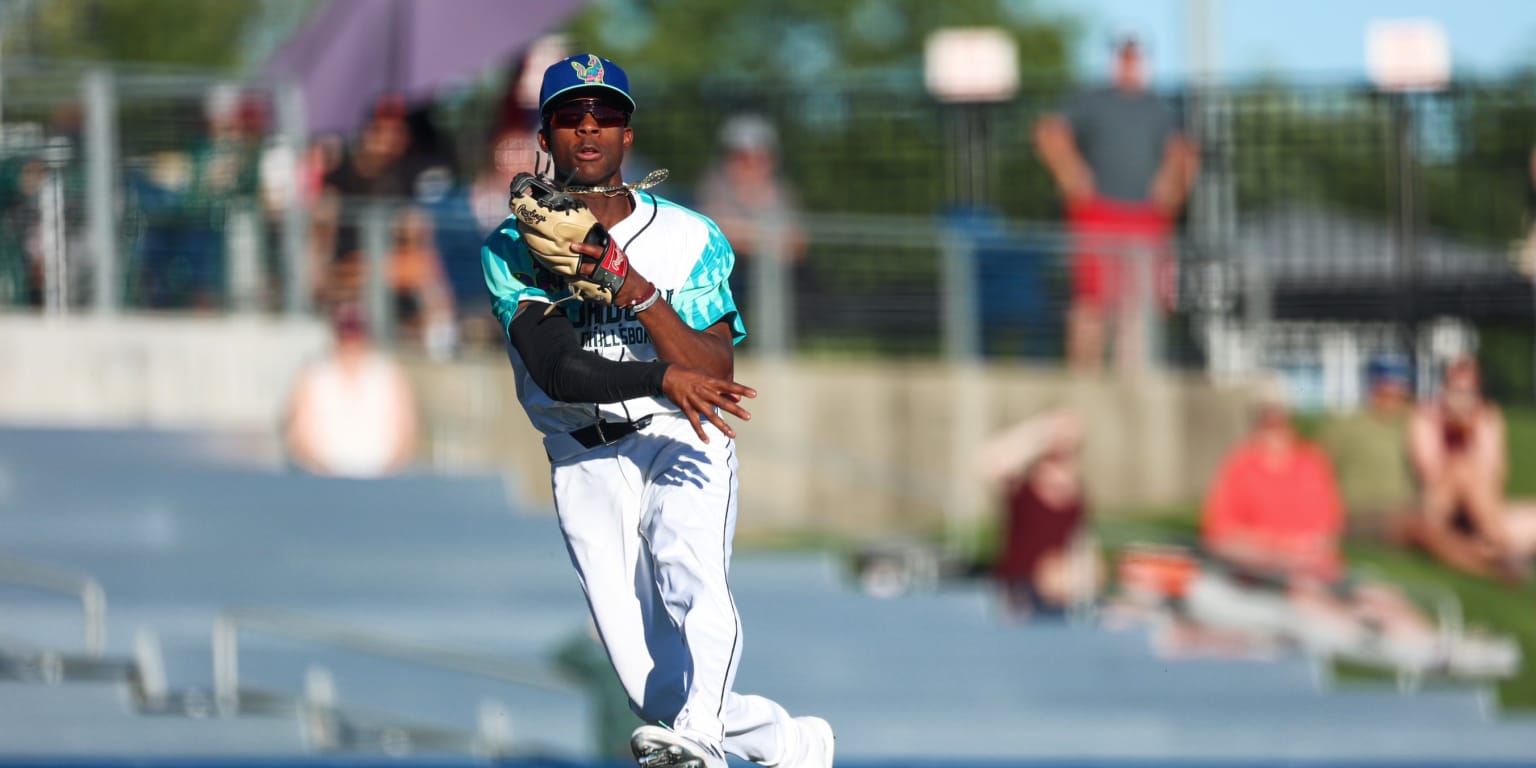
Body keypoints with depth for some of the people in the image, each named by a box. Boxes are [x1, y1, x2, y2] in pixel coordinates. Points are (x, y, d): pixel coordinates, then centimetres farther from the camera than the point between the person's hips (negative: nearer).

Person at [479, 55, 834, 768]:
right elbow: (556, 369, -14)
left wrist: (639, 295, -19)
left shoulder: (692, 239, 5)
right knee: (653, 686, -5)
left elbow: (713, 378, -5)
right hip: (584, 464, 1)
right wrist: (663, 378, -30)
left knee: (691, 580, -33)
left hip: (681, 449, -1)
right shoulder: (512, 249, 3)